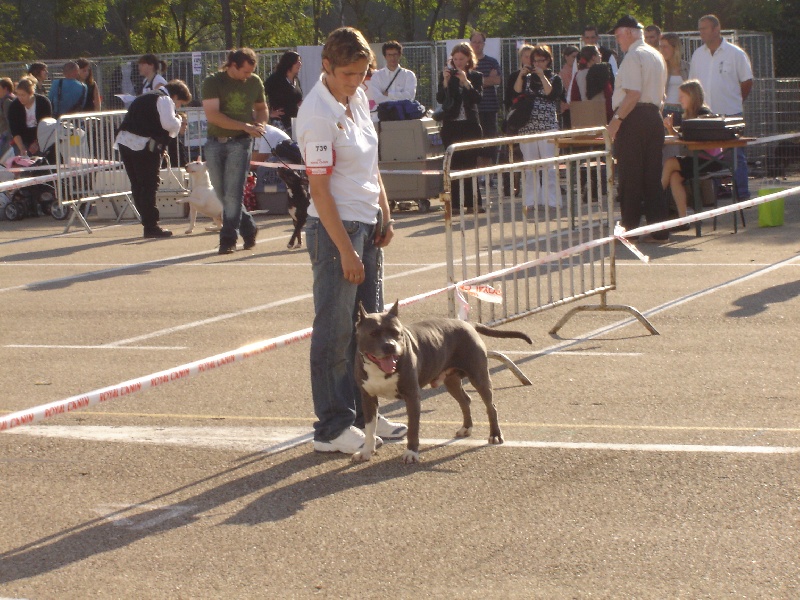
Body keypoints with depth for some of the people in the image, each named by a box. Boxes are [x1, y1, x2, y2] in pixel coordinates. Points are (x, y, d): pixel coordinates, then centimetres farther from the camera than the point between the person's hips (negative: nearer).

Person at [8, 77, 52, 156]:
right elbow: (15, 132, -14)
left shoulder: (44, 102, -11)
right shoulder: (14, 106, -11)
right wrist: (22, 149, -26)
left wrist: (37, 143, -15)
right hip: (23, 142, 0)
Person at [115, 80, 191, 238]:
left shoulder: (147, 98, 27)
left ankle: (149, 224, 19)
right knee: (149, 185, -3)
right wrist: (180, 124, 4)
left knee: (138, 185, 13)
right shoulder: (164, 99, -3)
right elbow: (169, 123, -17)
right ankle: (151, 226, -1)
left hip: (125, 141, 9)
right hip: (142, 146, -9)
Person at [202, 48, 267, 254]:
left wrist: (260, 124, 0)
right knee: (222, 194, 5)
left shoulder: (254, 82, 7)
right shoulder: (213, 82, -4)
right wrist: (245, 126, -17)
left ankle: (228, 239, -5)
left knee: (233, 194, -10)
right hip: (215, 143, 0)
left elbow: (262, 107, 23)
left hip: (240, 143, 0)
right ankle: (249, 228, 22)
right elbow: (212, 114, -14)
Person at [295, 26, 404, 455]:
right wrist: (346, 251, -19)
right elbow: (320, 190, -19)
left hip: (367, 223, 9)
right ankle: (331, 428, 4)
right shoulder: (318, 115, -18)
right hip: (335, 227, -9)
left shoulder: (358, 98, 7)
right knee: (335, 331, -3)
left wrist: (384, 214, 9)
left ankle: (363, 413, 23)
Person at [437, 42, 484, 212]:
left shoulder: (476, 76, 6)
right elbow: (440, 99, -4)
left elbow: (478, 98, -8)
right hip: (451, 126, 0)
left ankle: (472, 202, 3)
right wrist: (445, 81, -17)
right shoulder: (445, 75, 5)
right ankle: (455, 203, 0)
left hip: (470, 125, 0)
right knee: (454, 165, -2)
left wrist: (466, 82, -19)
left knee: (470, 163, 1)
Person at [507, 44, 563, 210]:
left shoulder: (554, 78, 7)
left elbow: (551, 94, -12)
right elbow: (514, 94, 1)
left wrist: (542, 76, -12)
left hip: (548, 127, -3)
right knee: (530, 167, 5)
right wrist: (520, 76, -6)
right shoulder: (526, 78, 16)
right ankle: (532, 200, 8)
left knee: (549, 167, -7)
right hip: (527, 127, 4)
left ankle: (551, 200, -6)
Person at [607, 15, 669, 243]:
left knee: (630, 177, -3)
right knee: (652, 176, 9)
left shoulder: (633, 56, -11)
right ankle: (658, 230, 8)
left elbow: (633, 94, -21)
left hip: (634, 119, -9)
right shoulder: (657, 56, 18)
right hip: (654, 117, 9)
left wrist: (617, 119, -17)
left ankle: (629, 229, -1)